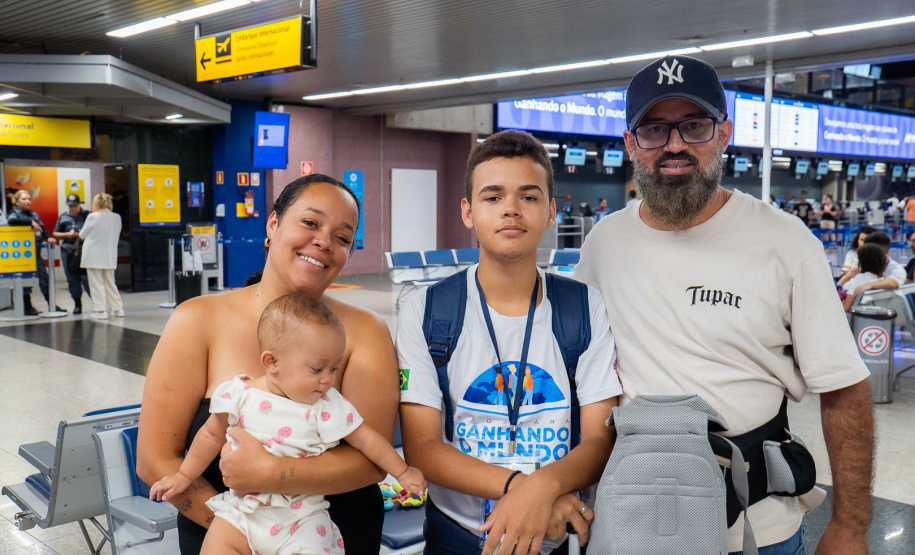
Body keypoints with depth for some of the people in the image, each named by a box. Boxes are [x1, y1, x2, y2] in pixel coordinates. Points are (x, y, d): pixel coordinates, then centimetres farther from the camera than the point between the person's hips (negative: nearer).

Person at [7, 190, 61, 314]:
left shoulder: (33, 214, 17)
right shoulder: (14, 214, -3)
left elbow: (42, 228, 18)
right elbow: (12, 221, -26)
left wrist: (49, 237, -1)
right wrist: (31, 223, -27)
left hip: (36, 251, 6)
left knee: (44, 276, 6)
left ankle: (51, 305, 11)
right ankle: (27, 307, 7)